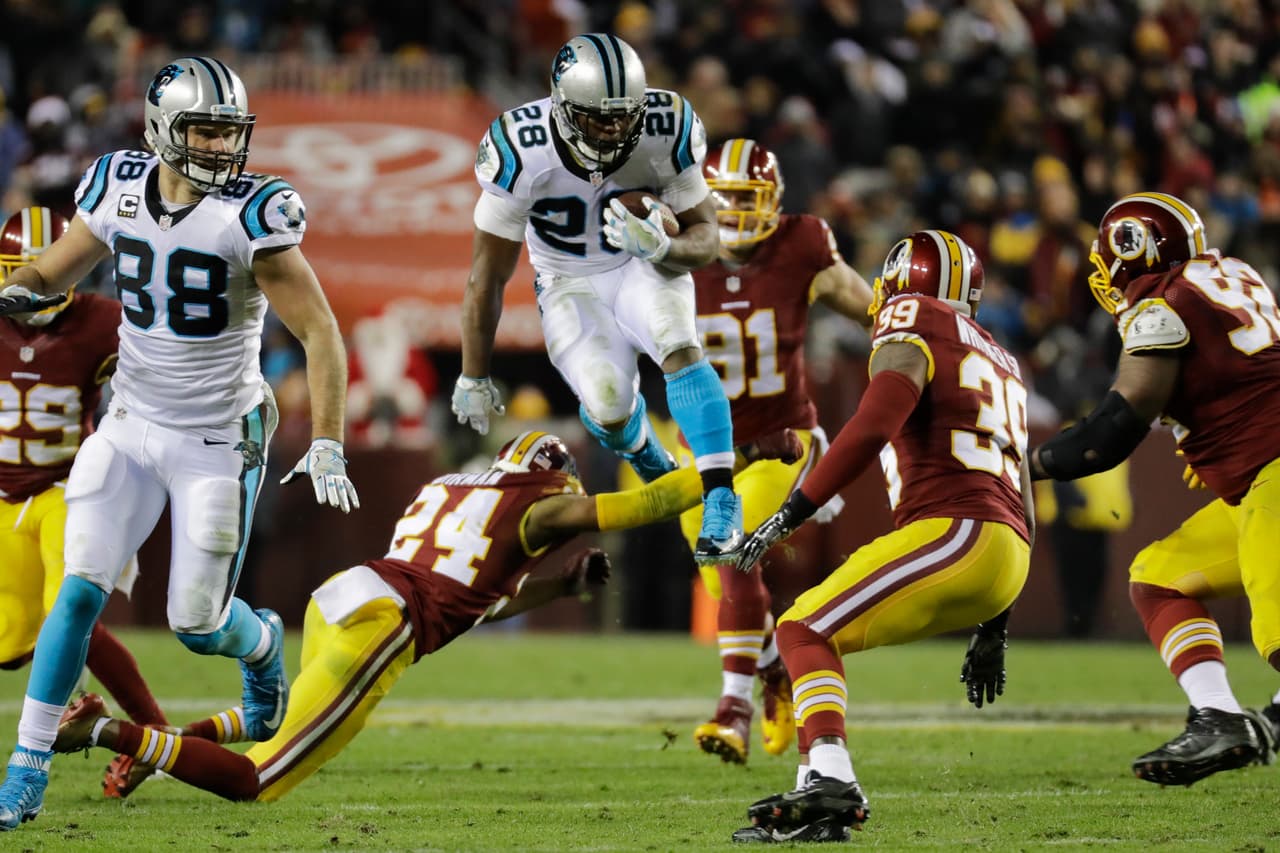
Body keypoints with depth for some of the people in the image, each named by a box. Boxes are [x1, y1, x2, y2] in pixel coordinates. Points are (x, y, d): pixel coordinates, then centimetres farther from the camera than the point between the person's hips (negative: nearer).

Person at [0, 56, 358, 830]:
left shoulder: (251, 216, -17)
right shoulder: (119, 191, -4)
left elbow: (320, 335, -15)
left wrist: (327, 447, -22)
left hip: (219, 440, -3)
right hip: (131, 428, 3)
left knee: (198, 625, 2)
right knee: (81, 592, -9)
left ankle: (262, 643, 39)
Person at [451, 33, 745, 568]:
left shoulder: (665, 134, -24)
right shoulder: (522, 152, -28)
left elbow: (705, 239, -12)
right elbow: (487, 277, -16)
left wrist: (664, 246, -38)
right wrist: (473, 379, -8)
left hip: (643, 266, 0)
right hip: (570, 284, 0)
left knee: (680, 349, -29)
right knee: (609, 409, -18)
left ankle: (721, 499, -27)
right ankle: (651, 465, 18)